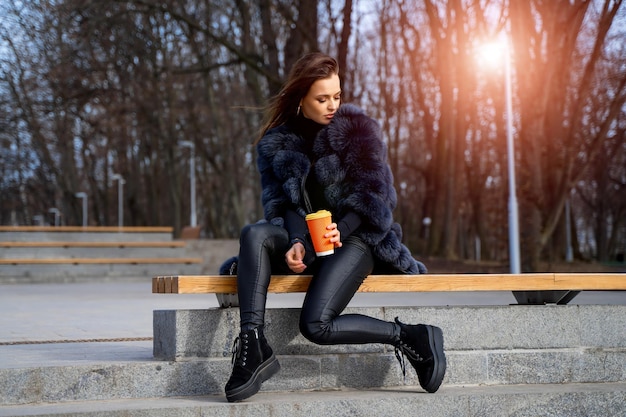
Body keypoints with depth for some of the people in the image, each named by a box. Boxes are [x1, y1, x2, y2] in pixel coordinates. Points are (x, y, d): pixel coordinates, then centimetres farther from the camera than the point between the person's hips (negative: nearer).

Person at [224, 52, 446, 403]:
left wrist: (340, 231, -22)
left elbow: (375, 192, -6)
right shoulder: (277, 141, 9)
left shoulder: (359, 127, 0)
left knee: (315, 325, -27)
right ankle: (252, 344, -34)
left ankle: (409, 337, -12)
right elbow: (280, 200, 1)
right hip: (306, 240, 5)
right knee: (254, 234, -28)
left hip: (355, 238, -5)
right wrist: (296, 242, -20)